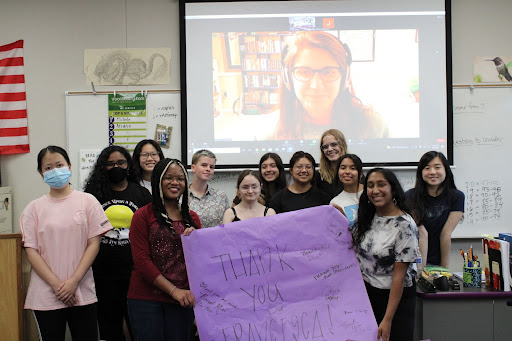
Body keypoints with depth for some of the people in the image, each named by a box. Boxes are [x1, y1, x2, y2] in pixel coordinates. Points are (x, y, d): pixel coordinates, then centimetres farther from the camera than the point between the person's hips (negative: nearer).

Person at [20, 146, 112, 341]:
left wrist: (73, 281, -9)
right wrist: (57, 285, -10)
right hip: (45, 297, 0)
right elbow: (31, 251, 0)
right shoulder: (34, 208, 5)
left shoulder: (87, 201, 3)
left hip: (82, 293, 0)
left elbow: (94, 244, -1)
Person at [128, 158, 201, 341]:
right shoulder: (143, 216, -1)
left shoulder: (192, 218, 12)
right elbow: (141, 259, -7)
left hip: (182, 301, 4)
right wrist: (173, 290, -13)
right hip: (146, 299, -3)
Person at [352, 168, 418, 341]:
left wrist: (387, 320, -19)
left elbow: (399, 275, -19)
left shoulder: (405, 226, -19)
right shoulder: (366, 217, 1)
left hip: (395, 296, -6)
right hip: (366, 293, 6)